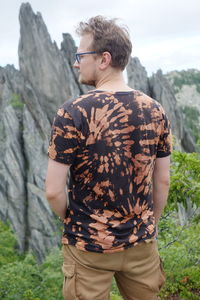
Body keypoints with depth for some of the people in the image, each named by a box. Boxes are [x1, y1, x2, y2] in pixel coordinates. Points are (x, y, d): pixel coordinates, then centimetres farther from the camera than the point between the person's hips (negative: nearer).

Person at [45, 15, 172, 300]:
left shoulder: (72, 113, -18)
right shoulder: (155, 111, -5)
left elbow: (54, 191, -16)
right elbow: (163, 181, 2)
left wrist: (71, 221, 3)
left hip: (89, 247, -3)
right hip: (141, 243, 4)